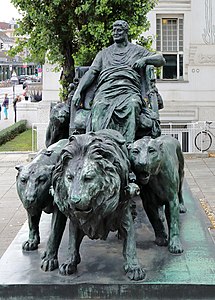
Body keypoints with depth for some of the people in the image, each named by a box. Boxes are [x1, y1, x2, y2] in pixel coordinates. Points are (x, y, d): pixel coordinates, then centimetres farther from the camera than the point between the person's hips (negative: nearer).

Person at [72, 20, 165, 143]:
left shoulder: (137, 50, 29)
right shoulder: (104, 53, 33)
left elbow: (161, 60, 25)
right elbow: (91, 72, 21)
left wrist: (144, 59, 4)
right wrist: (78, 92, 6)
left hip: (129, 91, -1)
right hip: (105, 90, 1)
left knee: (132, 105, -37)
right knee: (99, 108, -34)